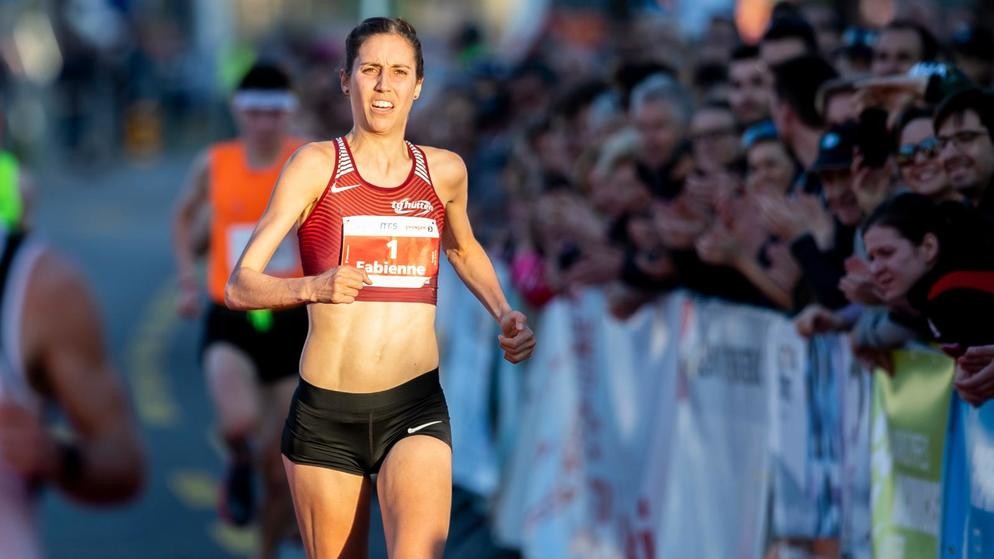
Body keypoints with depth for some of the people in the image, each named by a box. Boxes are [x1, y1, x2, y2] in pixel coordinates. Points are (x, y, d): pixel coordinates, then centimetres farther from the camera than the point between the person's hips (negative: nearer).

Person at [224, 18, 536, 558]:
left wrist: (505, 315, 14)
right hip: (324, 413, -1)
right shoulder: (317, 164, -1)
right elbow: (240, 286, -7)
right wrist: (313, 286, -26)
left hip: (416, 410, 1)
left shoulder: (444, 171, 9)